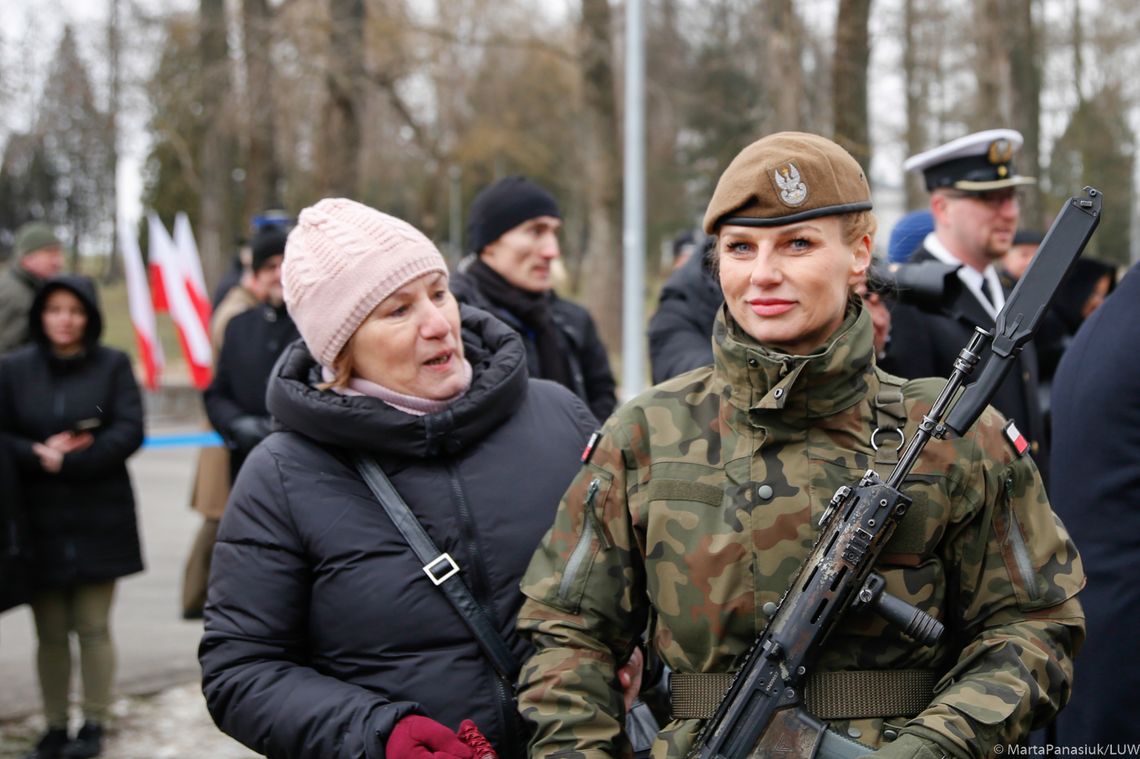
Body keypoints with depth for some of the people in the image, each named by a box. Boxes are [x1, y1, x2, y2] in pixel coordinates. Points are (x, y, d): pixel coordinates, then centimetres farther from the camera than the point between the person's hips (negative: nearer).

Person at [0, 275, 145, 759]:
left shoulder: (113, 366, 2)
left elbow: (129, 431, -6)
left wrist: (67, 460, -15)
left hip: (99, 519, -1)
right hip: (39, 522, 1)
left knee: (93, 627, 2)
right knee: (50, 632, 5)